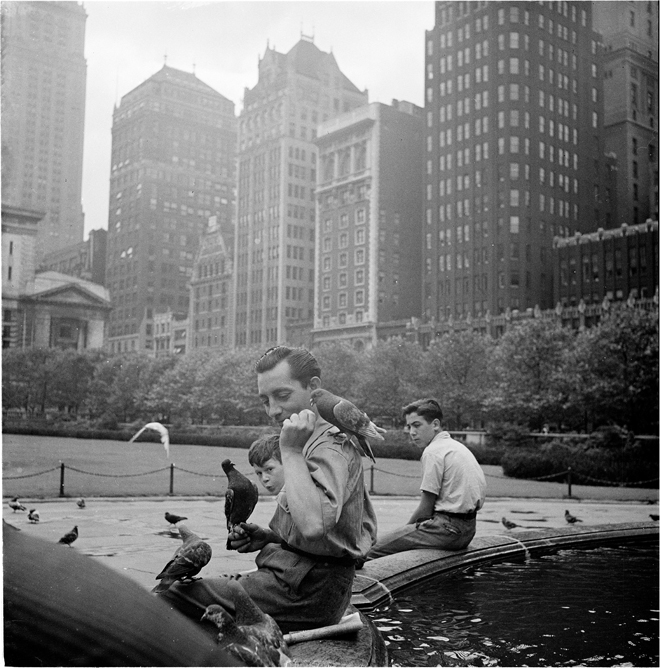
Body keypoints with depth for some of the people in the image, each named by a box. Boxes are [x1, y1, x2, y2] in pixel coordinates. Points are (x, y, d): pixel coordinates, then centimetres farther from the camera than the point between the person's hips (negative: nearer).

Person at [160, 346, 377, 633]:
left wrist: (291, 453, -22)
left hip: (307, 592, -11)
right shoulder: (335, 439, 17)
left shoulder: (329, 447, -15)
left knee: (168, 597, -11)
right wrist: (268, 537, 11)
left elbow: (314, 526, -33)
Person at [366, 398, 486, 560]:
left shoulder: (433, 451, -10)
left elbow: (425, 509, -11)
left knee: (375, 550, -9)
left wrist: (406, 528, 5)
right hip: (468, 530, 10)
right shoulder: (458, 446, 17)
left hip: (448, 529, -10)